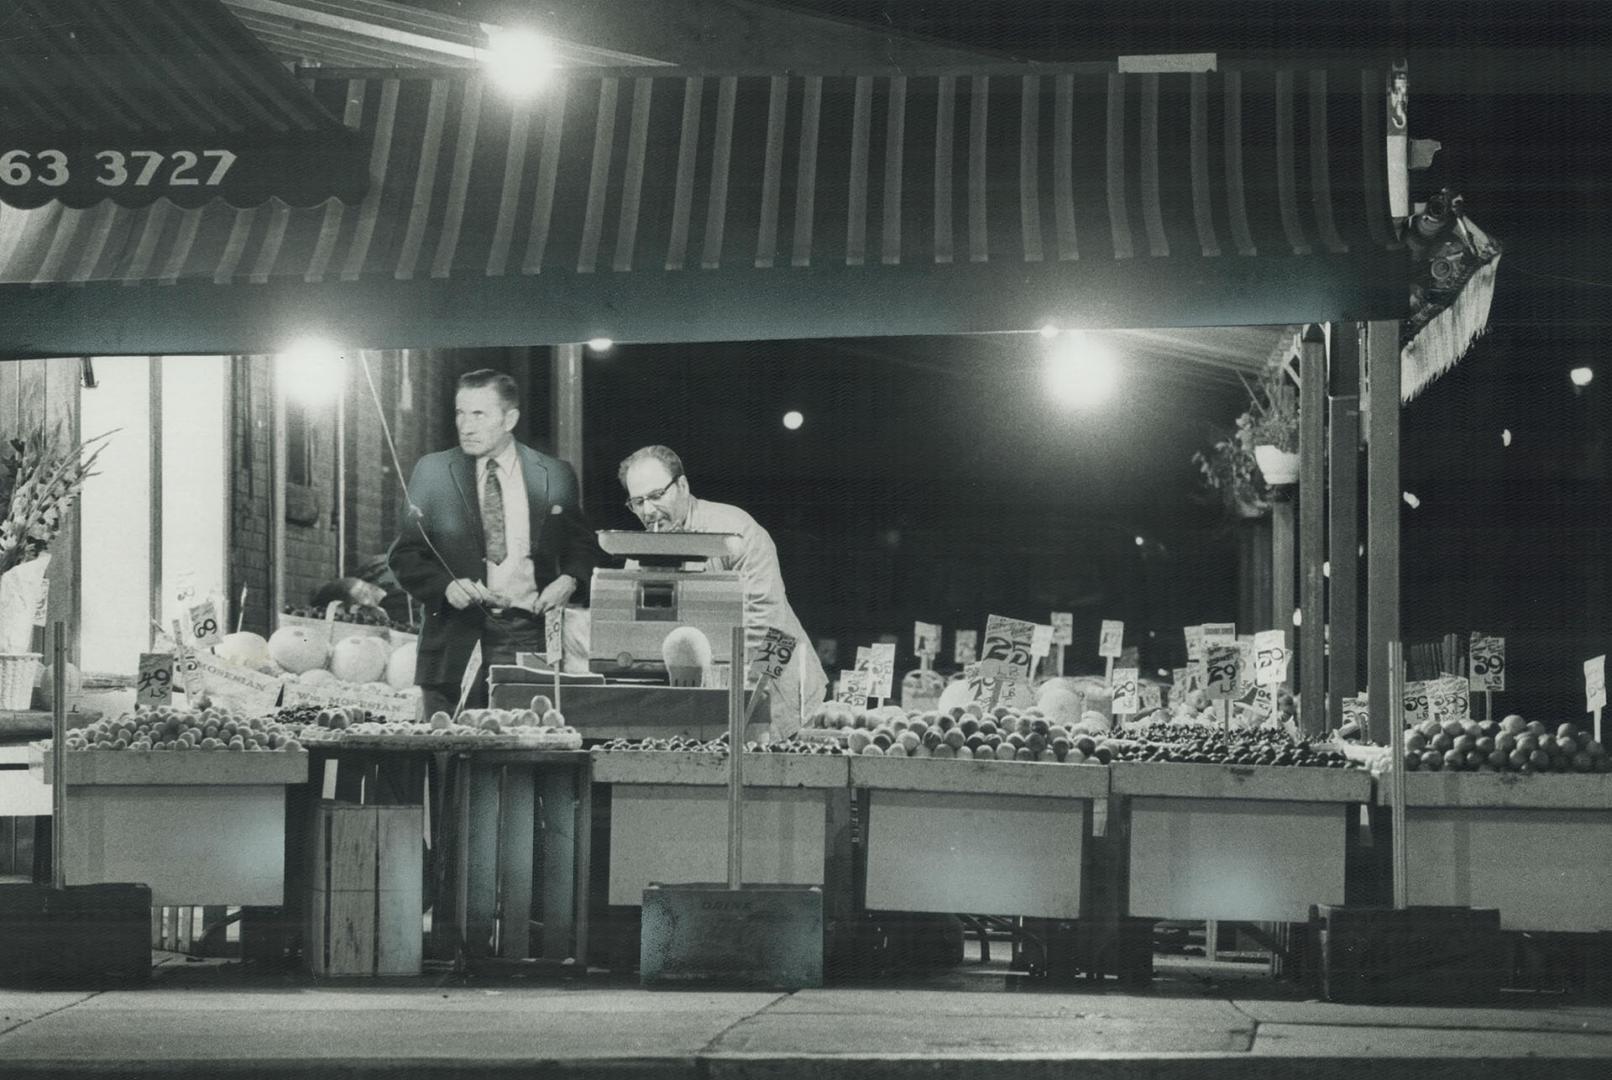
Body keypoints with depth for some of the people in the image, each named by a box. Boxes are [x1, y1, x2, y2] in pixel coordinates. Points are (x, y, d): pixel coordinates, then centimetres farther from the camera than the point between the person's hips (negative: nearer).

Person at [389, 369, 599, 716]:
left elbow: (582, 545, 18)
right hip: (457, 638, 0)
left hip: (530, 635, 0)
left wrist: (569, 580, -4)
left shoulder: (555, 476, 8)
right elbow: (404, 554, 6)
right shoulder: (432, 472, 7)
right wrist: (446, 586, -12)